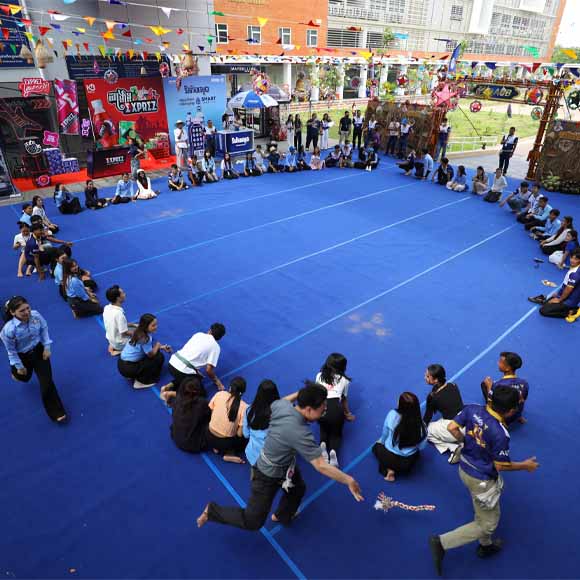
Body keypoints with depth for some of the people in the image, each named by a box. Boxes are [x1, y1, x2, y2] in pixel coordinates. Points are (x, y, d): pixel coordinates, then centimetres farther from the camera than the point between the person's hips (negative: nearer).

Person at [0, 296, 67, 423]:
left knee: (46, 380, 0)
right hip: (22, 356, -1)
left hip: (39, 350, 1)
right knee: (24, 377, 28)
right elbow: (11, 350, -17)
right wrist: (19, 366, -7)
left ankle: (56, 412, 12)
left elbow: (44, 329, -6)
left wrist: (47, 347, -7)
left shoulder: (36, 315, -27)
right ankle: (15, 372, 69)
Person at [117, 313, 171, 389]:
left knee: (156, 351, 13)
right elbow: (151, 354, -15)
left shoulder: (140, 332, 2)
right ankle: (140, 381, 1)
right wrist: (158, 345, 1)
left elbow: (149, 347, 15)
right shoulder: (144, 338, -25)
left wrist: (162, 347, 5)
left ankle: (137, 375, 18)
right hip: (127, 368, -9)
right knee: (159, 357, -7)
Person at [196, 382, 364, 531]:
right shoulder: (299, 434, -40)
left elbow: (272, 405, 6)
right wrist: (349, 481, -26)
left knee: (298, 488, 30)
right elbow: (320, 465, -35)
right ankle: (212, 511, 25)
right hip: (268, 475, -8)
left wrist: (300, 394, 12)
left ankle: (282, 516, 59)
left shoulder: (282, 405, -19)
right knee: (252, 521, 10)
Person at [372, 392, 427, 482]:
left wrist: (382, 441, 17)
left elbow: (385, 434, -6)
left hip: (389, 458, 0)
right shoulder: (421, 426, -21)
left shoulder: (392, 414, -22)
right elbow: (421, 446, -5)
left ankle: (388, 469, 7)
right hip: (408, 463, 1)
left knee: (377, 446, 33)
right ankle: (396, 469, 11)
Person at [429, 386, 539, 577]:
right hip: (482, 480, -7)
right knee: (487, 524, 15)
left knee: (484, 513, 33)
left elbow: (452, 428, -8)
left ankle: (485, 546, 56)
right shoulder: (500, 434, -32)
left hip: (465, 468, 7)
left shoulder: (472, 409, -17)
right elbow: (501, 465, -18)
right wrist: (525, 465, 0)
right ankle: (442, 543, 10)